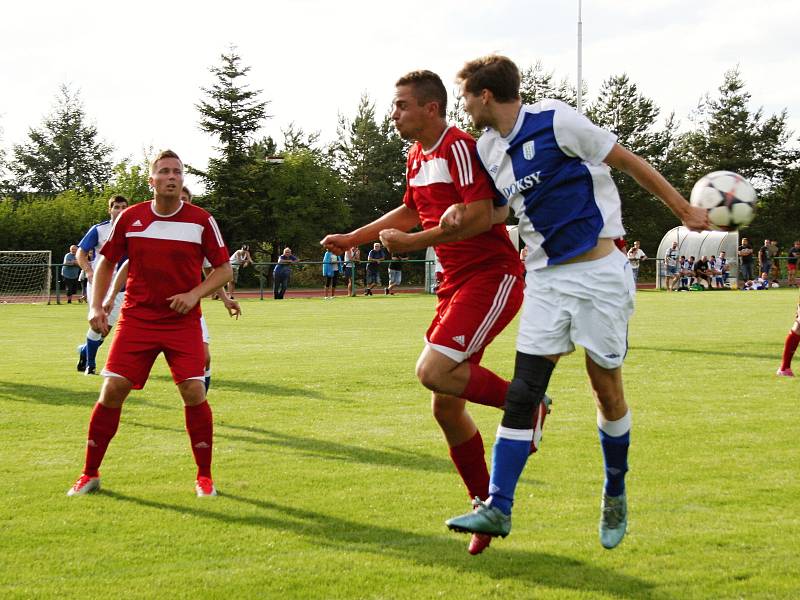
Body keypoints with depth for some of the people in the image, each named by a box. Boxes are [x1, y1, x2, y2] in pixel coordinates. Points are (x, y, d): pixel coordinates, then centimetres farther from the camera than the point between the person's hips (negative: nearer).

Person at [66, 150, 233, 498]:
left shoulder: (201, 221, -4)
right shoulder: (130, 218, 0)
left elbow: (224, 269, 2)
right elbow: (106, 262, 13)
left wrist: (194, 294, -14)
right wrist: (96, 306, 2)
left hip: (183, 322, -1)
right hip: (136, 319, 1)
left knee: (194, 393, -12)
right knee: (112, 390, -6)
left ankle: (204, 477, 5)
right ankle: (90, 475, 8)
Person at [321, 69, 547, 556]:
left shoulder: (460, 148, -14)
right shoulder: (417, 158, 14)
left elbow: (481, 216, -24)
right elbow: (410, 211, 32)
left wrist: (412, 242, -19)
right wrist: (353, 238, 34)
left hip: (492, 276, -9)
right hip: (455, 283, 9)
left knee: (434, 371, -26)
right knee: (446, 408, 6)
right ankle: (487, 511, 17)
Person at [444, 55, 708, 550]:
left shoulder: (556, 121, -12)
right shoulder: (489, 148, 9)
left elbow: (627, 162, -5)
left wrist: (683, 209, -1)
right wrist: (462, 214, 3)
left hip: (598, 272, -5)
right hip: (545, 278, 6)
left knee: (608, 391, 4)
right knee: (522, 393, -5)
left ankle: (616, 497, 24)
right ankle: (498, 508, -8)